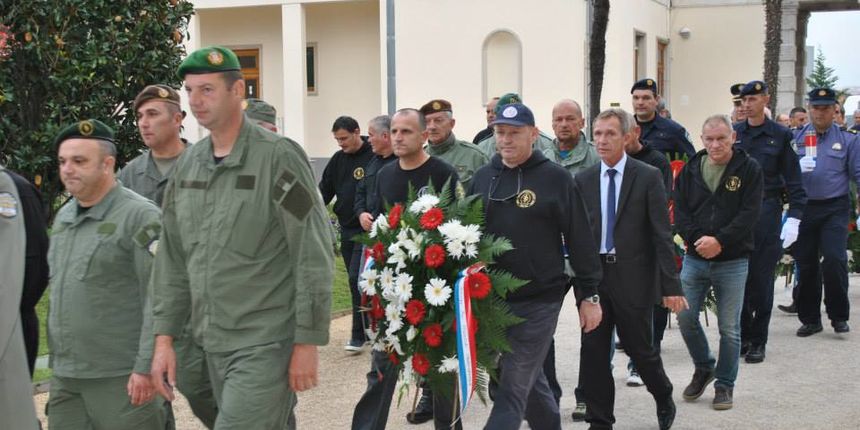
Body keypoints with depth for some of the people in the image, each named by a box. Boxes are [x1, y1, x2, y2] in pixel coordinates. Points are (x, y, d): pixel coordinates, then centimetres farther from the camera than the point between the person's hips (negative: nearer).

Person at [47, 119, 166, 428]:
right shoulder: (63, 217, 13)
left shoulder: (140, 216, -10)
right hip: (64, 378, 7)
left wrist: (146, 367, -18)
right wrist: (56, 360, 19)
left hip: (121, 378, -7)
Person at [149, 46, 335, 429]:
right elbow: (172, 260, 13)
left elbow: (314, 257, -12)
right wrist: (164, 337, 8)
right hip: (212, 344, 6)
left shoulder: (278, 157, -10)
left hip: (265, 344, -6)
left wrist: (307, 343, -13)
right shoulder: (188, 164, 9)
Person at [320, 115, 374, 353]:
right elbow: (325, 190, 13)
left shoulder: (374, 158, -10)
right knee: (356, 281, 11)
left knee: (357, 278, -12)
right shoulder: (338, 159, 12)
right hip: (347, 229, 7)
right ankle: (370, 329, 21)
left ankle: (358, 335, -5)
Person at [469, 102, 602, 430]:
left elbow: (580, 240, -4)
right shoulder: (483, 177, 7)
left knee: (512, 390, -5)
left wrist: (588, 295, -5)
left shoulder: (555, 178, -5)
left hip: (537, 302, -5)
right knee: (529, 382, 17)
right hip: (491, 299, 5)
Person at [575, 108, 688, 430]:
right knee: (593, 352, 3)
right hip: (593, 275, 3)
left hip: (633, 278, -3)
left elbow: (662, 234, -7)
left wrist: (671, 285, -11)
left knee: (639, 348, 8)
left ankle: (664, 399, 37)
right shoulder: (583, 180, 5)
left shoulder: (648, 177, -5)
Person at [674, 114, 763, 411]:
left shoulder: (748, 169, -4)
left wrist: (719, 241, -19)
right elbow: (680, 211, 2)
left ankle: (725, 384, 19)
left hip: (732, 261, -3)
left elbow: (750, 214, -11)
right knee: (685, 316, 2)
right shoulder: (690, 170, 5)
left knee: (729, 327, 3)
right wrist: (697, 238, -14)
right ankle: (704, 368, 27)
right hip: (695, 258, 3)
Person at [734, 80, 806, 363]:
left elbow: (793, 179, 1)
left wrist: (794, 217, -8)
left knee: (761, 279, 0)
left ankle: (758, 341, 9)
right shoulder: (733, 133, 7)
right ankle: (742, 336, 15)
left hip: (766, 215, -2)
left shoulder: (780, 136, 2)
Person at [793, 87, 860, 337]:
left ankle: (839, 316, 3)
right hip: (803, 207, 2)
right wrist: (798, 168, -15)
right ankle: (810, 319, 19)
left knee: (834, 259, -14)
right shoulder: (796, 138, 8)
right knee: (806, 264, 6)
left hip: (835, 209, -2)